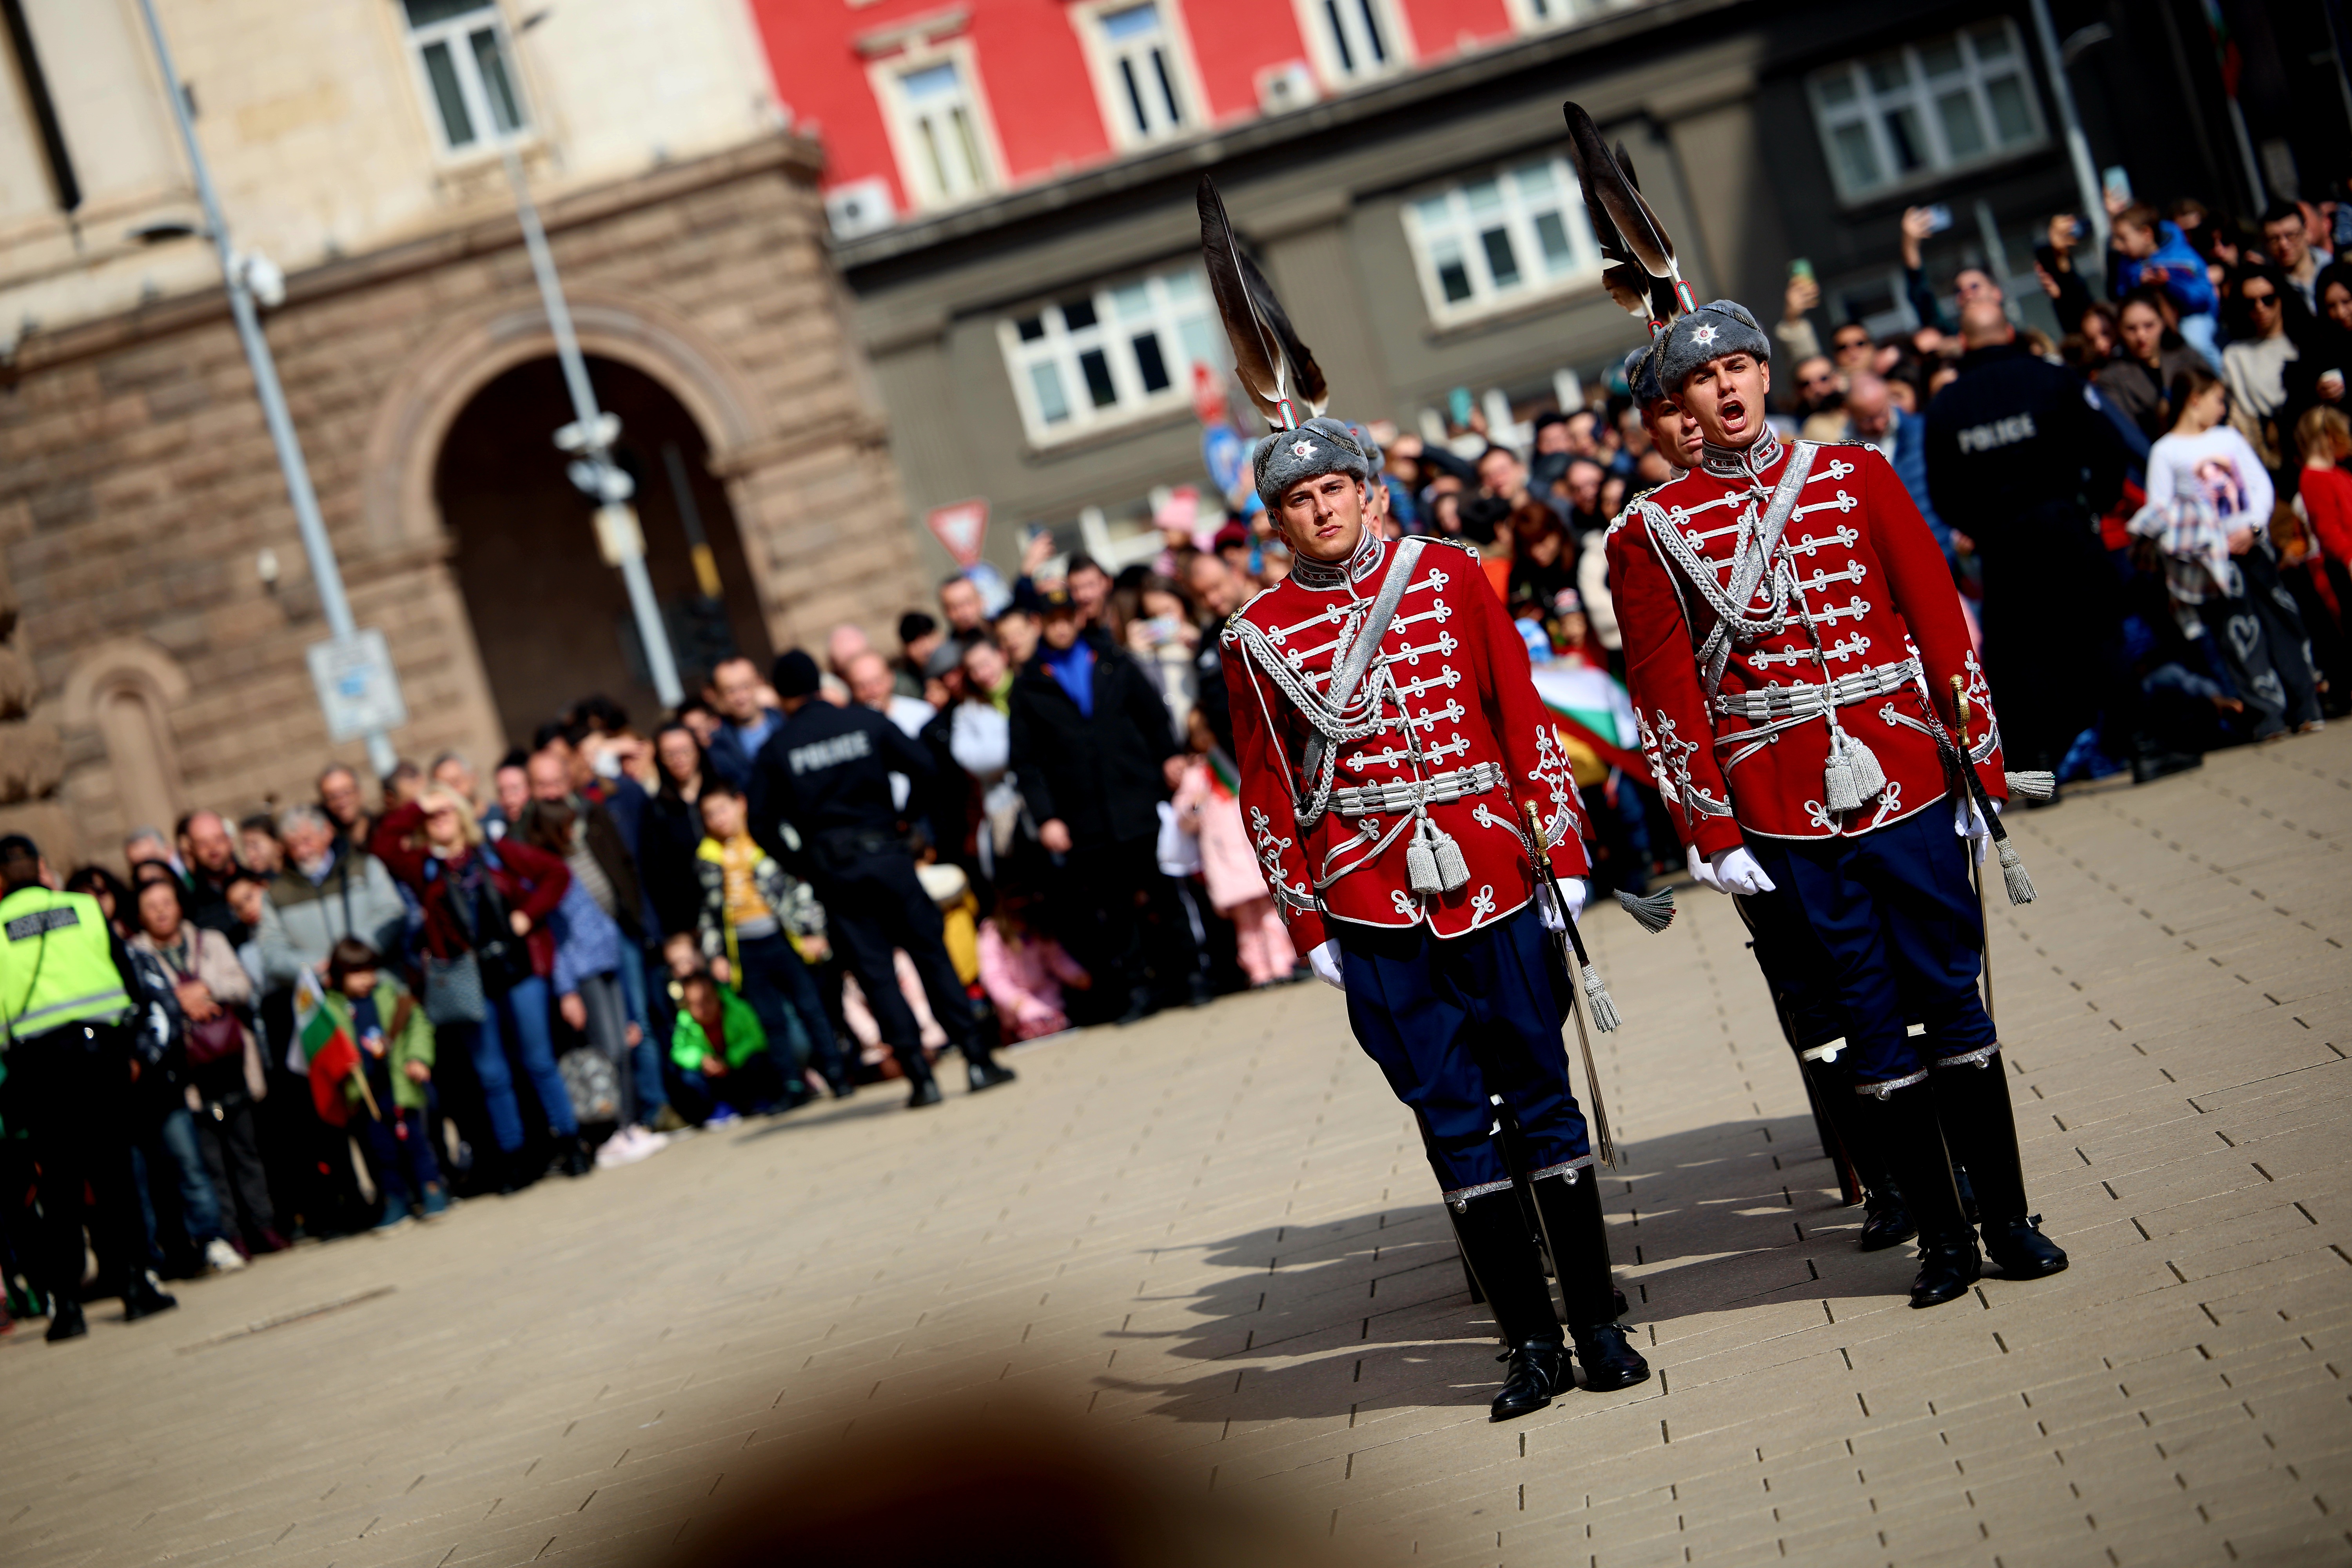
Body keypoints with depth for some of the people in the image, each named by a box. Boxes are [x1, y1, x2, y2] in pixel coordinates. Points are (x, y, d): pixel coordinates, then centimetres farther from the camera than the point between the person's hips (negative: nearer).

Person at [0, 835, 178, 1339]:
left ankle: (66, 1302, 1)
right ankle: (133, 1283, 5)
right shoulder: (86, 909, 8)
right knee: (112, 1175, 6)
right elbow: (128, 981, 10)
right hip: (99, 1047, 1)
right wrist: (131, 1050, 18)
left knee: (60, 1186, 3)